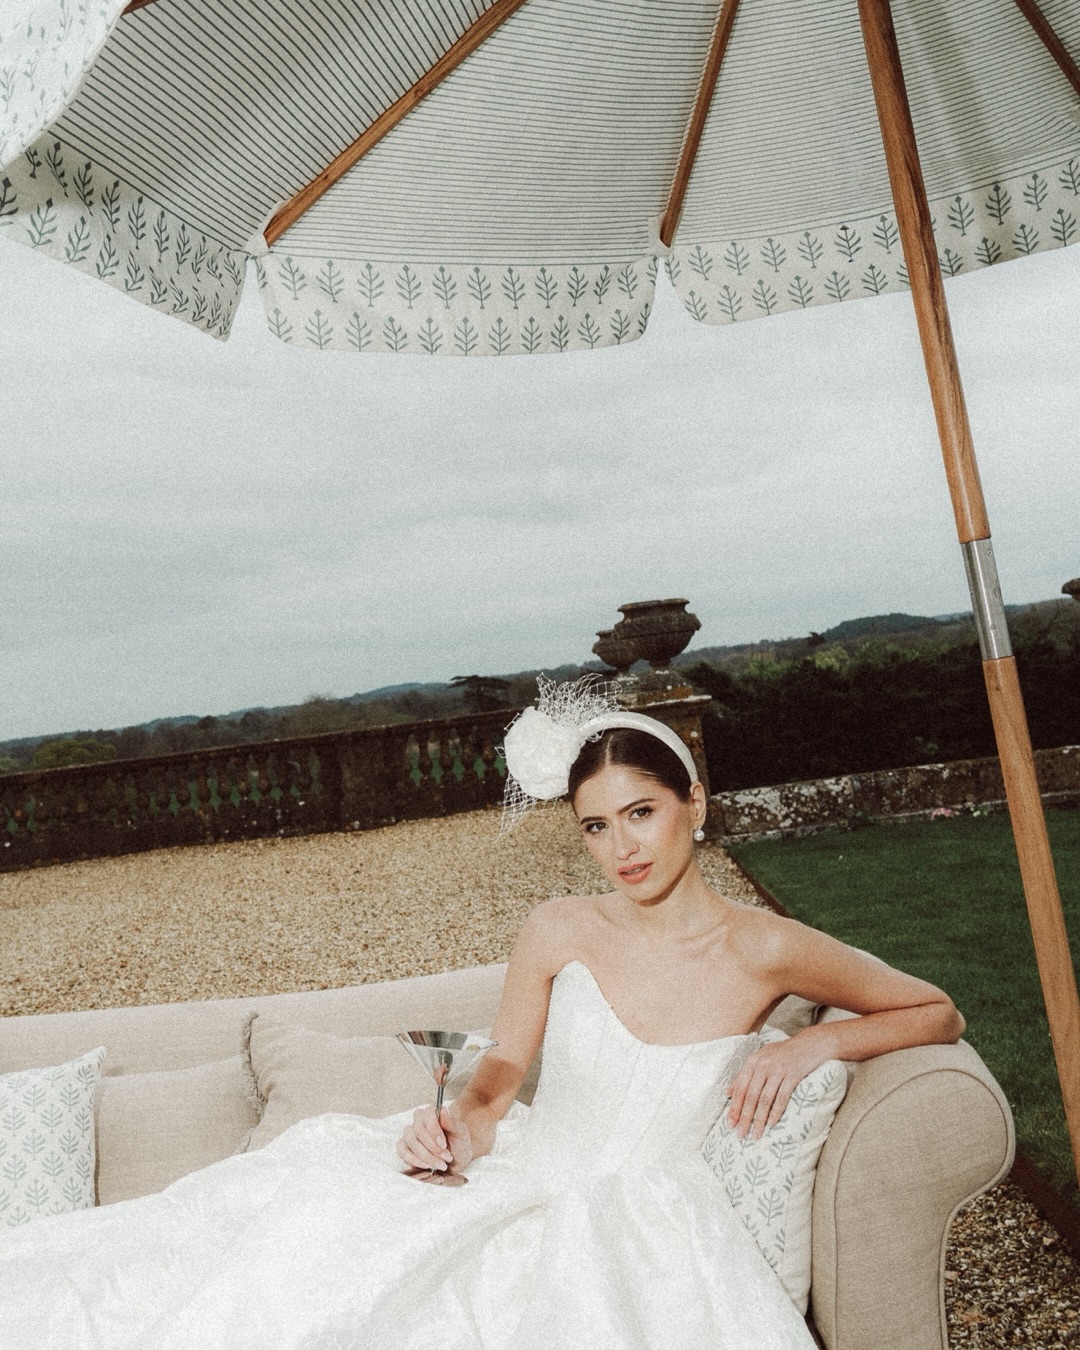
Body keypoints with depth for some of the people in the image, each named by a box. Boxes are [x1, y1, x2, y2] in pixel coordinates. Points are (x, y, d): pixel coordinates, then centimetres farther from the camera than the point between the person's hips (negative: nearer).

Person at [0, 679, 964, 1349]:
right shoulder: (560, 931, -5)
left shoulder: (764, 950, -9)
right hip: (517, 1175, 1)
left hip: (633, 1216, -1)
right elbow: (500, 1075, 6)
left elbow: (938, 1014, 2)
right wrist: (458, 1126, -16)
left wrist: (814, 1043, -13)